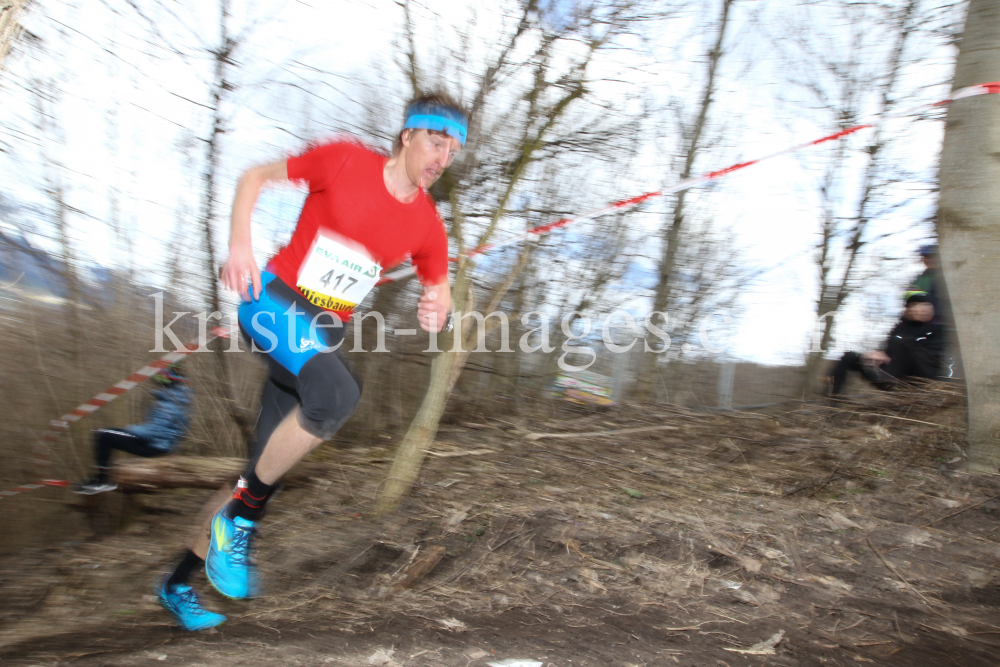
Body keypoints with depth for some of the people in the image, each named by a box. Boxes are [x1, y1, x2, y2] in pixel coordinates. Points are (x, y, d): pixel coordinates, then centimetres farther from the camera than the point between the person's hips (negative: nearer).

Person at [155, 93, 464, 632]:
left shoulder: (428, 227, 1)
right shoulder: (346, 160, -8)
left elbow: (439, 291, 13)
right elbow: (256, 177, 1)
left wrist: (436, 311, -12)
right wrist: (239, 242, -15)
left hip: (326, 330, 5)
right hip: (273, 300, -5)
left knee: (264, 471, 6)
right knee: (338, 394, -34)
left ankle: (180, 582, 26)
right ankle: (241, 517, -13)